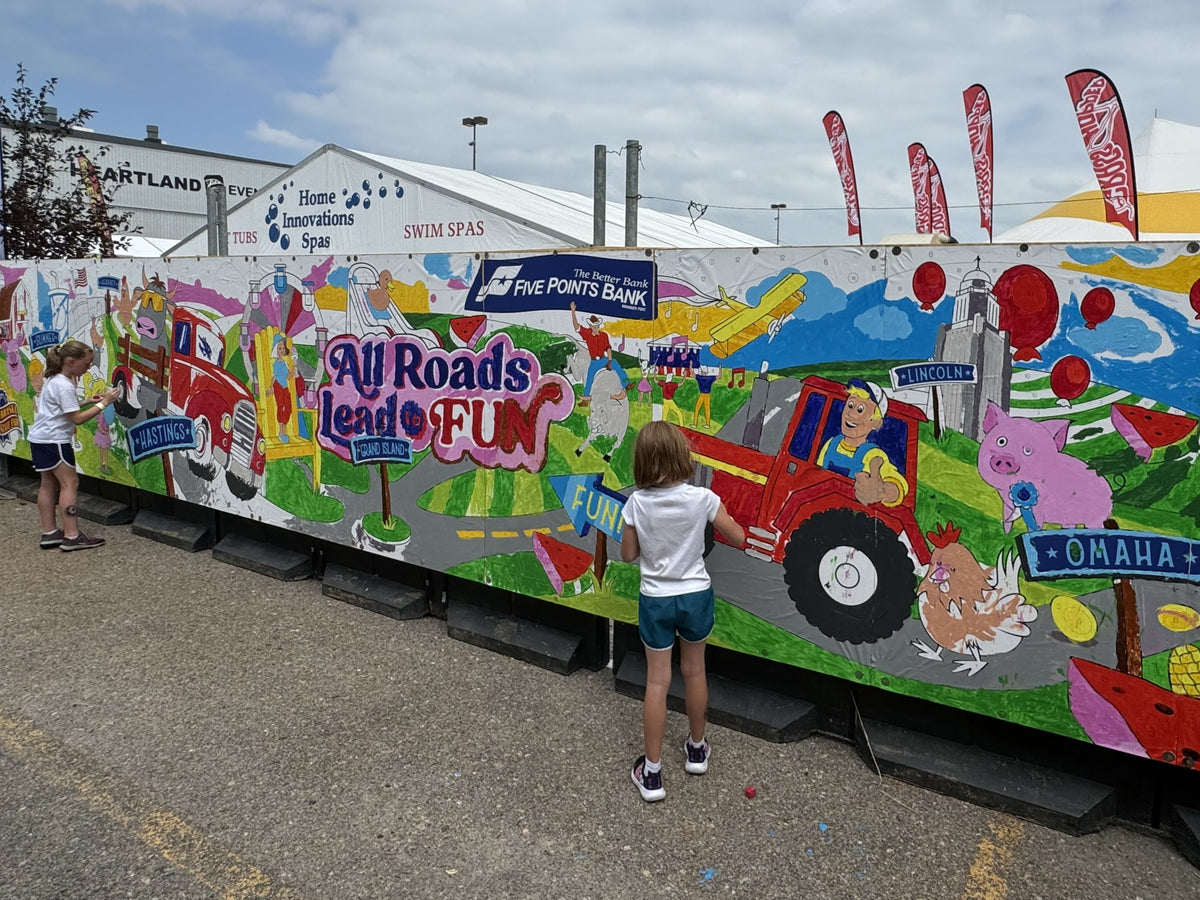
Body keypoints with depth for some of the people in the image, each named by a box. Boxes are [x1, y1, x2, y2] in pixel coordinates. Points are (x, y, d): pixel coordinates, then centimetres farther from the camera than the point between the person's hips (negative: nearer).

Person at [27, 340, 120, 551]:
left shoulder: (55, 380, 11)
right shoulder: (64, 386, -18)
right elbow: (77, 418, -20)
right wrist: (103, 403, -19)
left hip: (40, 439, 10)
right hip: (53, 440, -10)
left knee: (49, 484, 11)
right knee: (70, 483, -9)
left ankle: (49, 533, 15)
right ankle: (72, 536, -11)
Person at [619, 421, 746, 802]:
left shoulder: (637, 503, -14)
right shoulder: (701, 498, -16)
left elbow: (628, 554, -3)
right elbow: (738, 539, -4)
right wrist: (718, 514, 11)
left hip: (655, 599, 0)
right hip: (695, 595, 1)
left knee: (657, 680, 8)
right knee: (694, 670, 20)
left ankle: (652, 773, 15)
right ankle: (697, 749, 39)